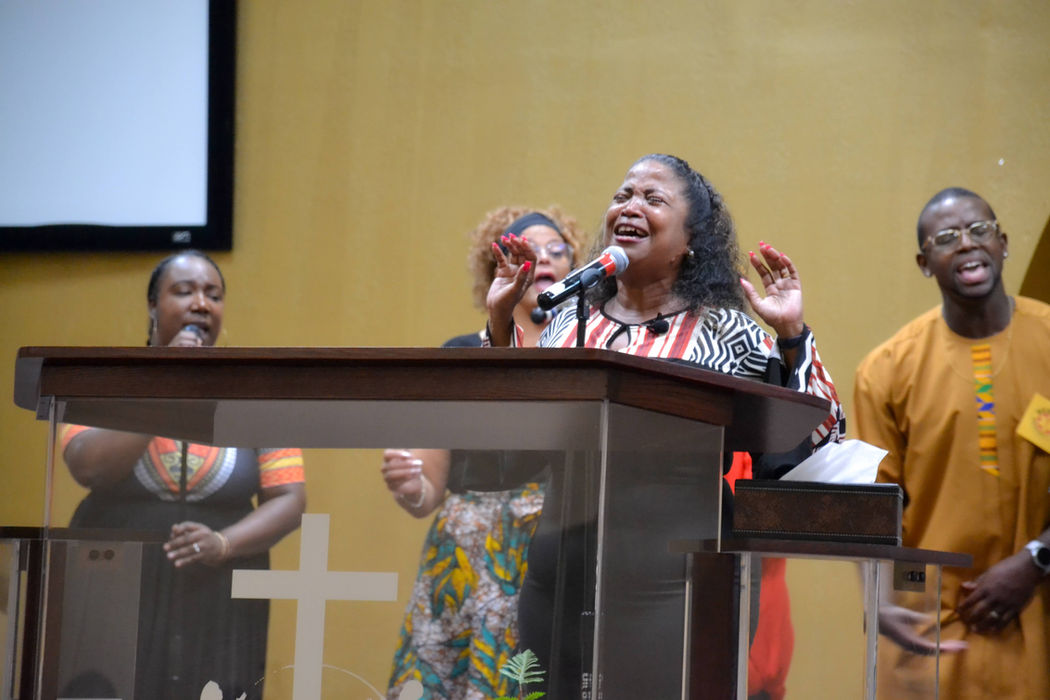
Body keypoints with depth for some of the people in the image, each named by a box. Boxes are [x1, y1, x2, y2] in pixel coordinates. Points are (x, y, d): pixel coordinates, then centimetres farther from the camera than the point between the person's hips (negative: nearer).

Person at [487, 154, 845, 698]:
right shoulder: (569, 323, 12)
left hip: (669, 589, -4)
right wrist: (501, 322, 17)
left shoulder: (728, 334, 1)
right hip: (557, 585, 4)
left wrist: (791, 338, -11)